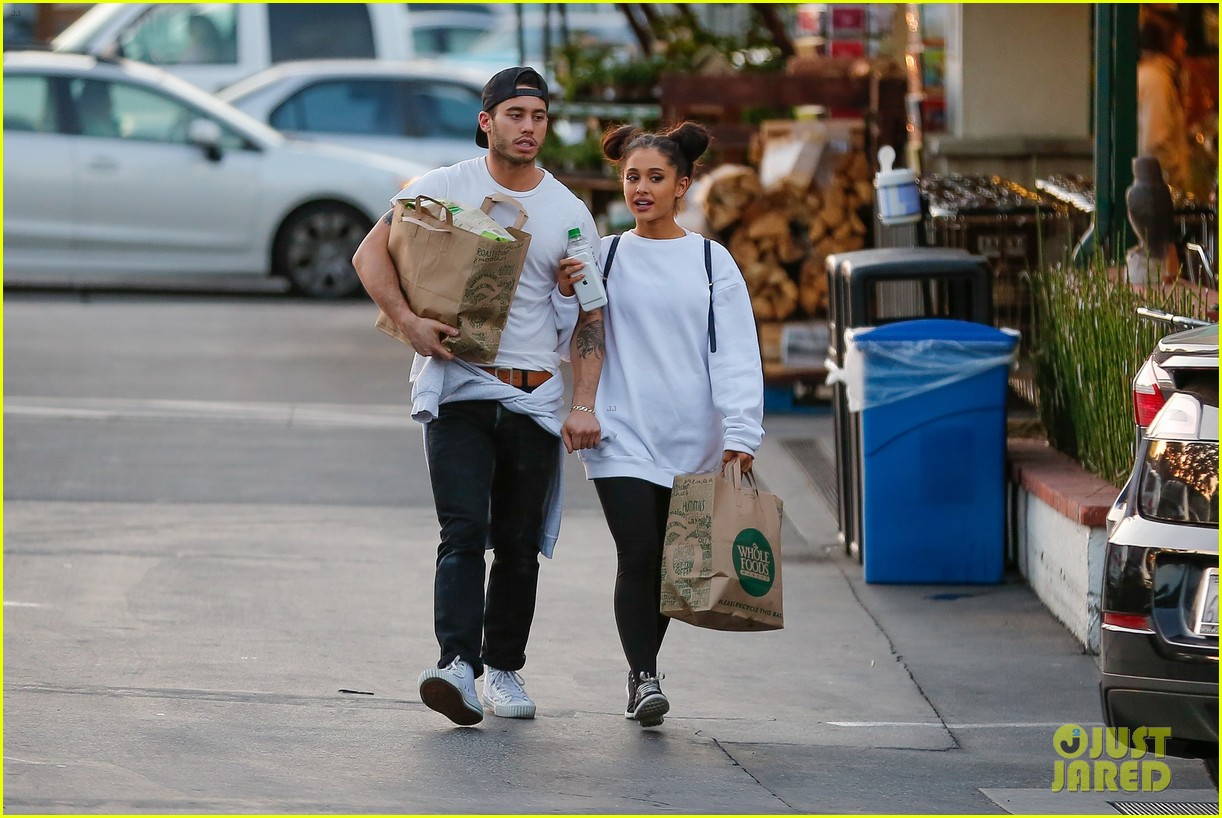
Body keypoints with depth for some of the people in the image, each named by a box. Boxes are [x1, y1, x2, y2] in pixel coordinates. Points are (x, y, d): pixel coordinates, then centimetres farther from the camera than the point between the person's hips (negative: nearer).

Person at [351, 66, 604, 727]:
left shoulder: (569, 213, 9)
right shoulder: (443, 188, 2)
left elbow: (588, 318, 10)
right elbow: (371, 254, 0)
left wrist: (585, 403, -1)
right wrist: (408, 321, -15)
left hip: (535, 399, 3)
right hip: (458, 385, -3)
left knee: (519, 544, 6)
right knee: (464, 530, -16)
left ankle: (504, 668, 19)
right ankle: (457, 665, -26)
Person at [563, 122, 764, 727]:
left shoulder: (711, 262, 6)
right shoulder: (603, 257, 8)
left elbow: (736, 354, 0)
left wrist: (740, 435, -10)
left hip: (692, 443, 1)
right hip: (621, 435, -1)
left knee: (667, 564, 7)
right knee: (637, 556, -14)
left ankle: (644, 673, 21)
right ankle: (643, 678, -14)